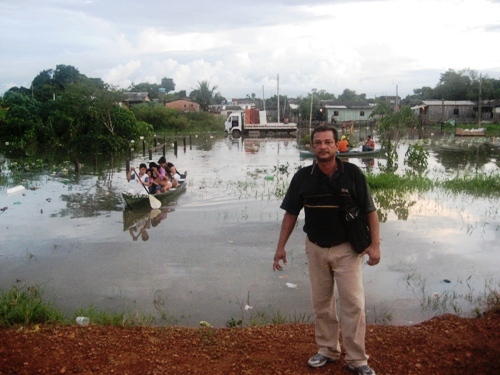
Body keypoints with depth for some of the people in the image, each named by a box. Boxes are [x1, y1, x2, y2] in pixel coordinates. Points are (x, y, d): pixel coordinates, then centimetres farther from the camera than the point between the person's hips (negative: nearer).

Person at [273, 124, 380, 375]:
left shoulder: (353, 173, -11)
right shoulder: (303, 177, -5)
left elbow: (370, 211, -7)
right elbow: (291, 213, 2)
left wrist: (375, 244, -14)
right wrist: (281, 247, 0)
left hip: (346, 248, -2)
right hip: (316, 249, 3)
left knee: (353, 304, -2)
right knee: (321, 303, 14)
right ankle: (327, 350, 30)